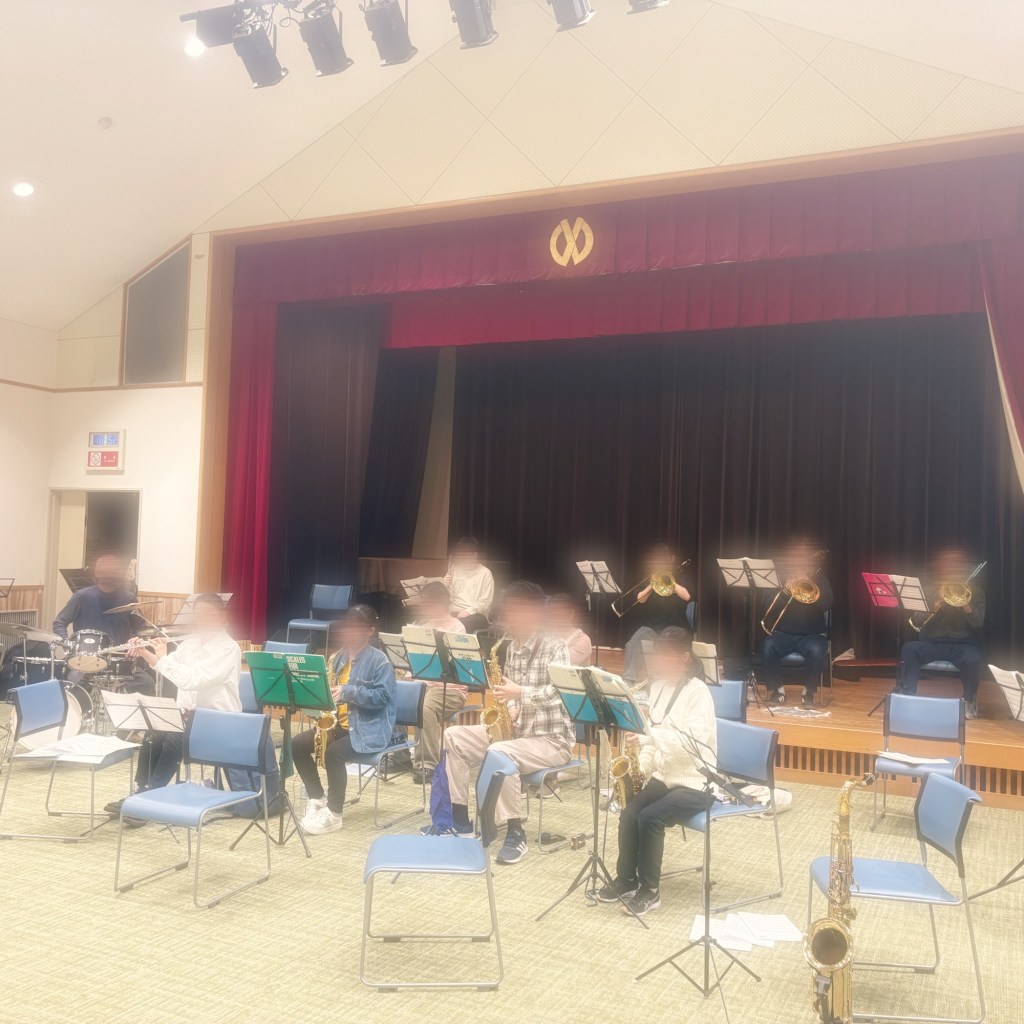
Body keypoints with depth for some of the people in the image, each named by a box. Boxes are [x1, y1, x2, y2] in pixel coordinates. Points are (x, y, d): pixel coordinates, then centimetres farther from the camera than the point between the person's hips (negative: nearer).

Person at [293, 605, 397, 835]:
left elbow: (382, 696, -19)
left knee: (333, 753, -30)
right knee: (298, 745, -6)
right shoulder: (340, 657, 11)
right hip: (338, 721, 8)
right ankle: (317, 799, 6)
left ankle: (334, 815, -15)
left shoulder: (379, 660, -11)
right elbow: (332, 688, 19)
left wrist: (348, 693, -26)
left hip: (370, 728, -8)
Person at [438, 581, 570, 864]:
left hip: (552, 738, -8)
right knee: (452, 737, -2)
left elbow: (561, 691, -26)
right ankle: (459, 820, 2)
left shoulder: (554, 646, -13)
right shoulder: (512, 647, 10)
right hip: (516, 729, 8)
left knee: (498, 753, -35)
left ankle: (516, 833, -20)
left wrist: (521, 693, -34)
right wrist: (509, 710, -3)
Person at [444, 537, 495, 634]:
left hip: (476, 615, -4)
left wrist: (468, 611, -17)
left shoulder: (485, 573, 3)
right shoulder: (455, 569, 17)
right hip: (454, 613, 4)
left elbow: (486, 601, -5)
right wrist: (445, 586, -3)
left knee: (462, 624, -39)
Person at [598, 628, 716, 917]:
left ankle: (650, 890, -8)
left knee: (649, 817, -25)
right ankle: (625, 879, 2)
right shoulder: (658, 687, 8)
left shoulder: (698, 692, -15)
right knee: (629, 813, -16)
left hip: (695, 783, -6)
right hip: (664, 776, 7)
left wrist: (650, 736, -34)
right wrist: (641, 767, -4)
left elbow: (694, 743, -26)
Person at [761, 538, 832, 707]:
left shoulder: (818, 576, 6)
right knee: (768, 646, -30)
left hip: (811, 634, -1)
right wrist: (785, 590, -19)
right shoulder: (780, 574, 6)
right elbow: (768, 605, -4)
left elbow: (826, 604, -10)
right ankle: (777, 689, -9)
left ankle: (809, 692, -10)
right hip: (783, 633, 1)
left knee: (816, 650, -33)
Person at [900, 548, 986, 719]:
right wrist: (934, 606, -19)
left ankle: (969, 699, -9)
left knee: (973, 659, -34)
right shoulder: (928, 586, 7)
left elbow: (978, 622, -9)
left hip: (963, 644, -1)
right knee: (909, 648, -29)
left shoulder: (973, 588, 4)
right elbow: (916, 621, -2)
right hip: (932, 643, 1)